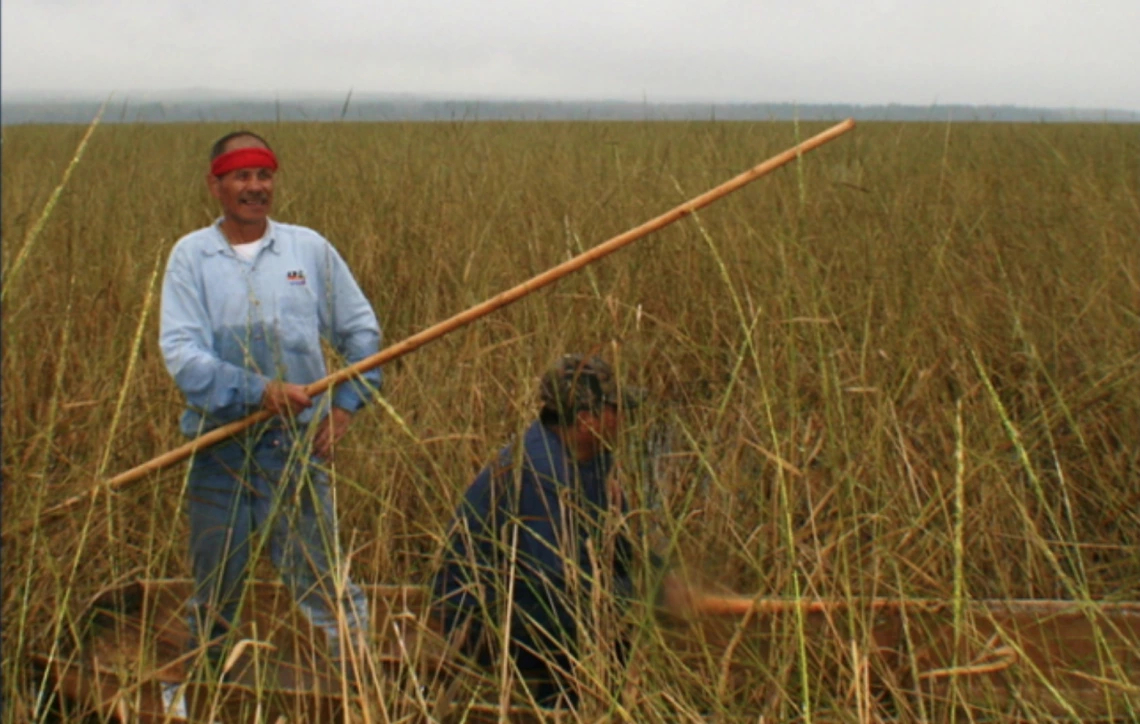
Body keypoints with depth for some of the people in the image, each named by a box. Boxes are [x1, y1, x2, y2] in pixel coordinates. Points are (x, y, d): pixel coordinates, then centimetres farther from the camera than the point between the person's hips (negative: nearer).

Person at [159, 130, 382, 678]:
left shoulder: (310, 248, 4)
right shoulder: (190, 255, 0)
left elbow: (361, 332, 11)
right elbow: (180, 351, -11)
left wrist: (345, 406, -1)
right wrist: (257, 391, -23)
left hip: (298, 445, 0)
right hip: (217, 446, 1)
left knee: (323, 581, -1)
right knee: (214, 590, 13)